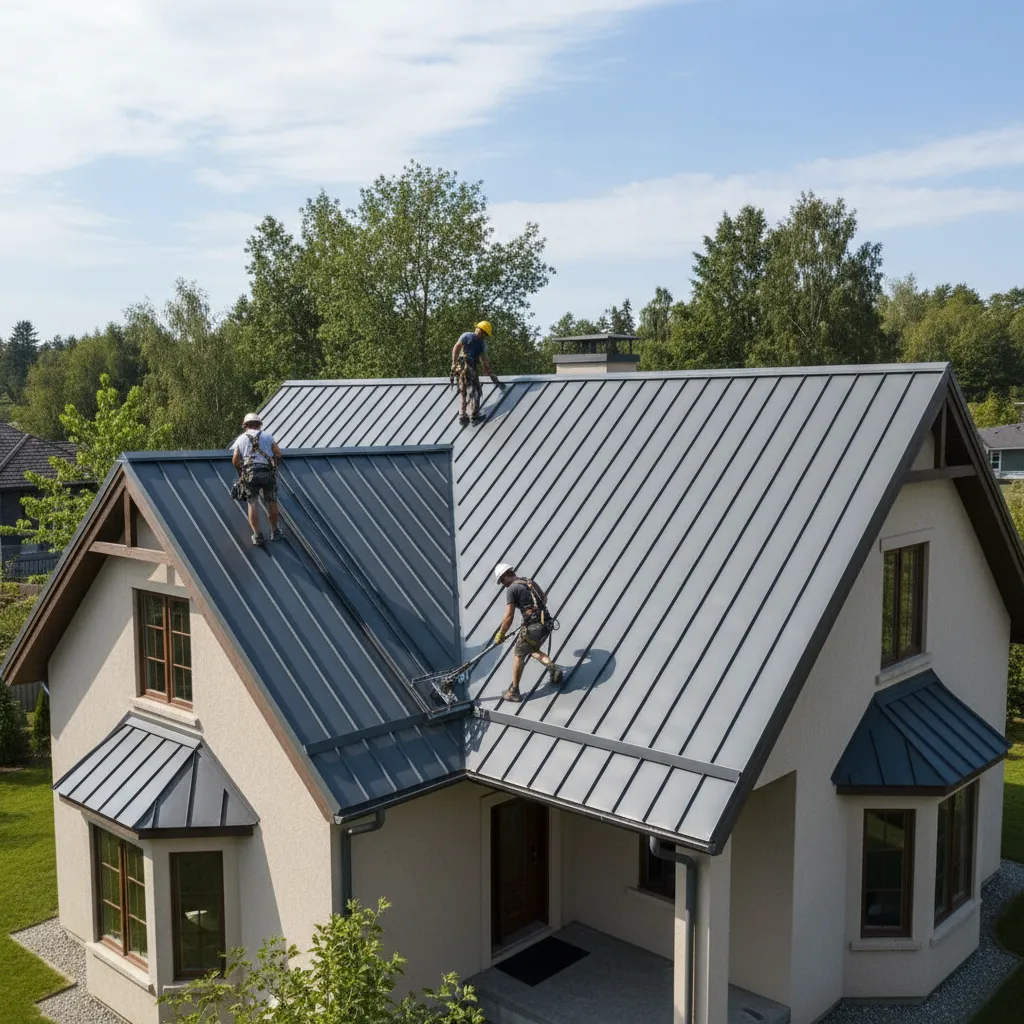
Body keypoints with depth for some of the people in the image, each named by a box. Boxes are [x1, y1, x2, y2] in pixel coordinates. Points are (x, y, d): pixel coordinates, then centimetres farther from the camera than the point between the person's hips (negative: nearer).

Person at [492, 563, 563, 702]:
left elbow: (509, 617, -11)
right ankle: (553, 667, 5)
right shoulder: (530, 582, 17)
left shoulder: (511, 589, -7)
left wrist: (500, 635, 2)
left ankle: (514, 692, 14)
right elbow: (544, 598, 36)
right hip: (546, 625, 8)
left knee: (518, 656, 9)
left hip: (533, 627, -8)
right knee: (533, 650, 28)